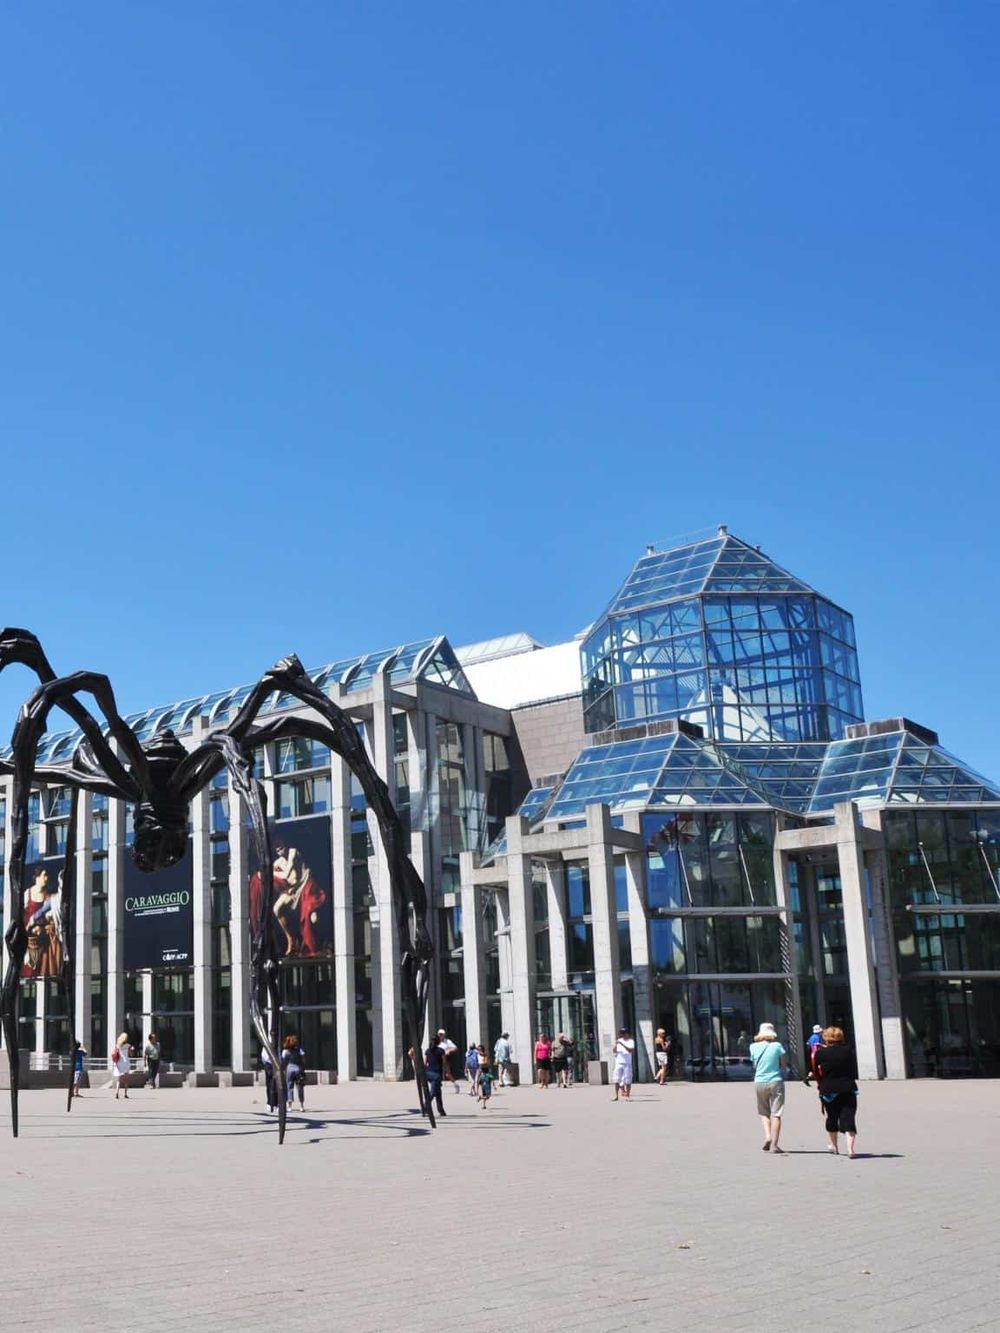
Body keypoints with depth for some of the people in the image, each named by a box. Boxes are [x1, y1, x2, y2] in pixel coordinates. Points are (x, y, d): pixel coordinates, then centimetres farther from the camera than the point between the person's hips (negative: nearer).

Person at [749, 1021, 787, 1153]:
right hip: (776, 1082, -2)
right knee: (776, 1114, 1)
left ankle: (767, 1136, 0)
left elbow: (754, 1065, 8)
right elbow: (784, 1065, 0)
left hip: (759, 1082, 2)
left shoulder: (754, 1047, 1)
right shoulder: (777, 1046, -4)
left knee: (763, 1112, 19)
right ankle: (774, 1145, -3)